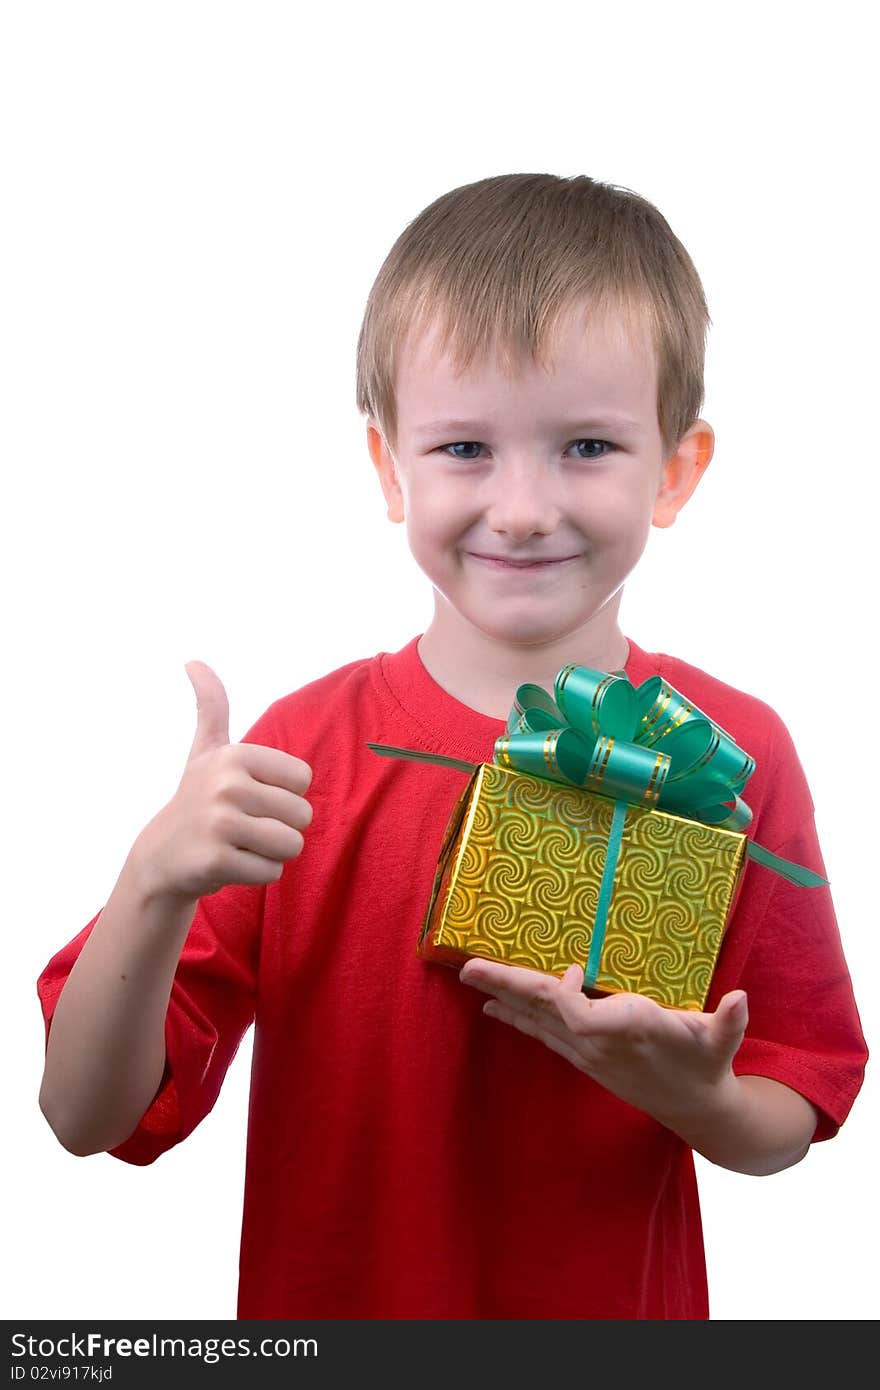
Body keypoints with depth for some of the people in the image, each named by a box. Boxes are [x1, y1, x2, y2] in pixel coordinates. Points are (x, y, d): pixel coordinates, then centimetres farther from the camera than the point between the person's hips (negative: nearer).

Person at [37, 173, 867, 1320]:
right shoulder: (299, 754, -16)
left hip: (626, 1308, 0)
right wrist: (159, 883, -33)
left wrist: (695, 1098, -26)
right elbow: (89, 1116, -17)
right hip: (326, 1309, 0)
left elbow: (789, 1126, -6)